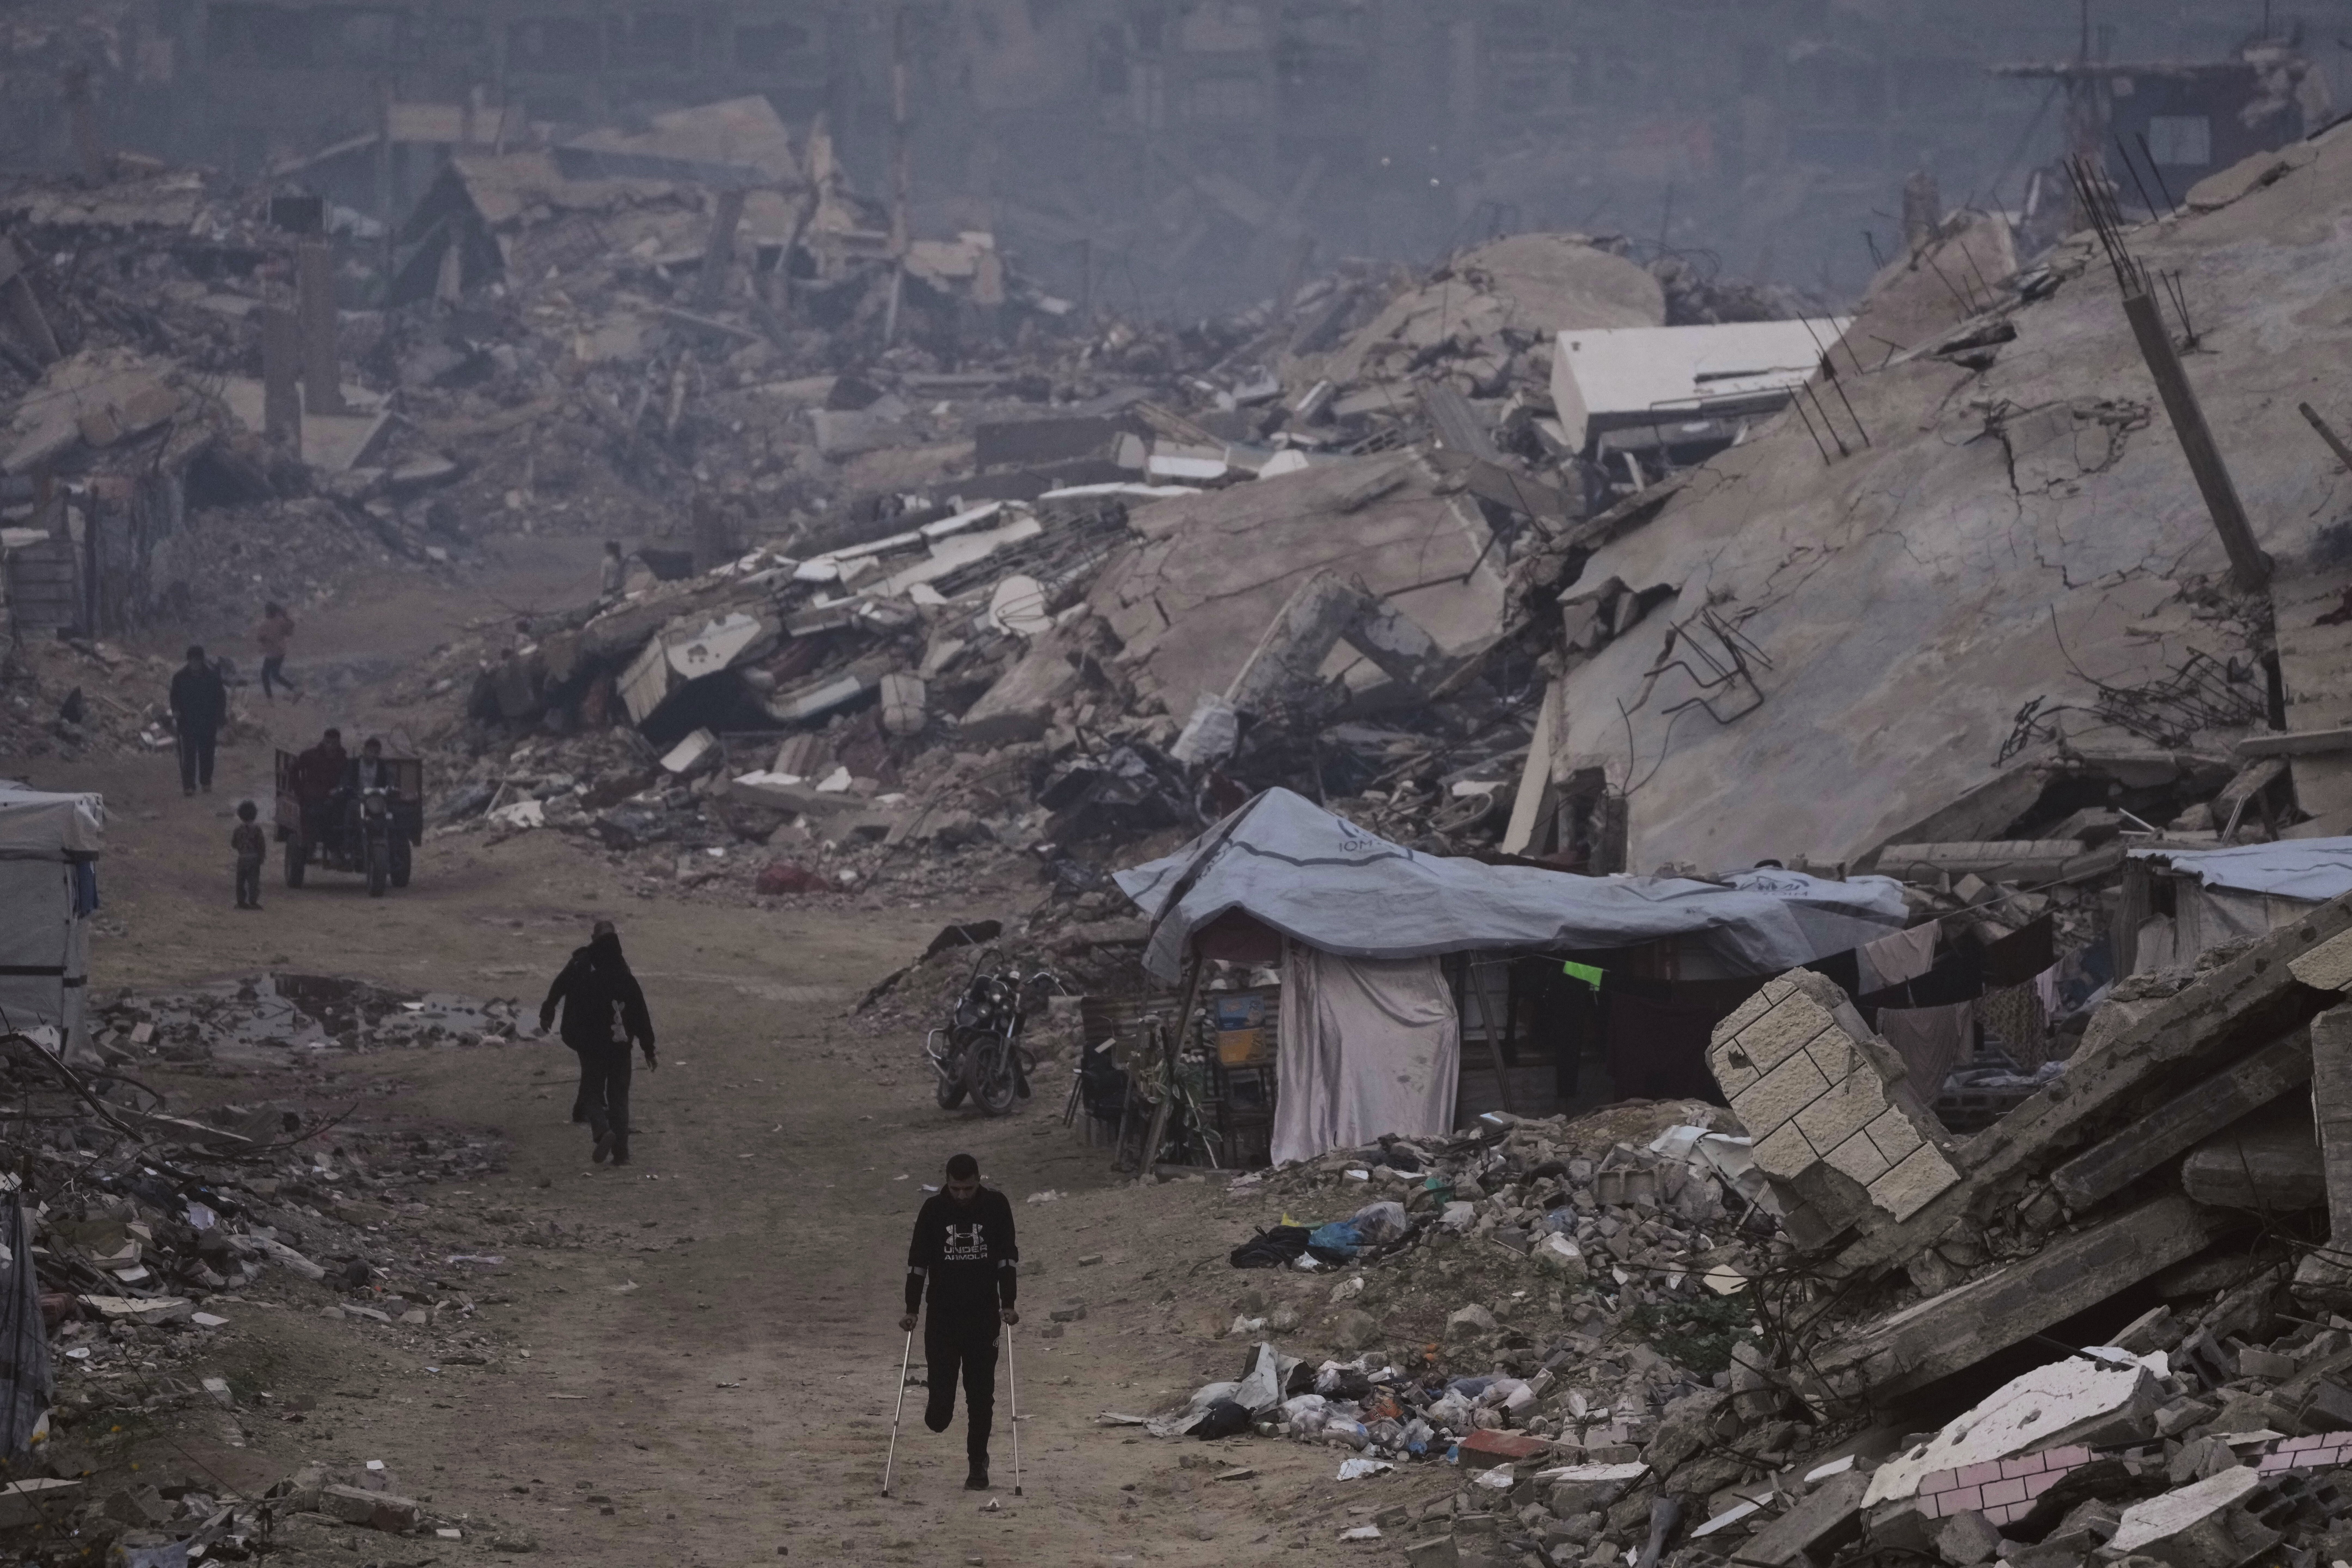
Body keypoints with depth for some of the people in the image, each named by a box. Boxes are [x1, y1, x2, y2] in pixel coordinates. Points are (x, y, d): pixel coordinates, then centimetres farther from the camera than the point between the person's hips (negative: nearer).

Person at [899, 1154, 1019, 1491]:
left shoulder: (996, 1206, -3)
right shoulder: (934, 1210, -4)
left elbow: (1008, 1257, 1)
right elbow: (918, 1261, 0)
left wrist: (1008, 1305, -6)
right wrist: (912, 1309, -4)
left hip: (984, 1314, 0)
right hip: (942, 1315, 0)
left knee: (981, 1393, 0)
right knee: (940, 1405, -5)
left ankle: (978, 1464, 10)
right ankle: (939, 1411, 30)